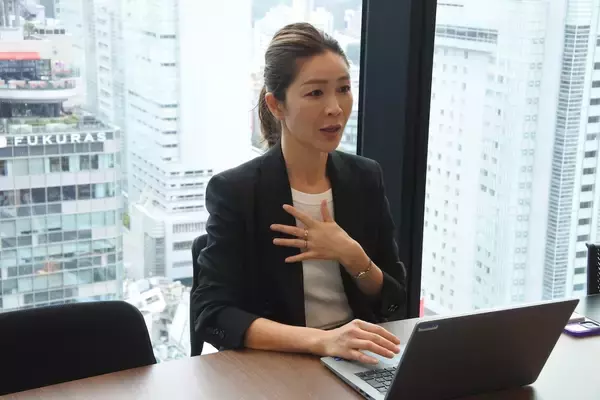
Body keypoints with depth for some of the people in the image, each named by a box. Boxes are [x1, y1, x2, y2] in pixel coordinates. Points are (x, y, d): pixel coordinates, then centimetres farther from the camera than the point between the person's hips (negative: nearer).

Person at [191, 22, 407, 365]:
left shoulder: (365, 177, 2)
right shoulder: (234, 191, -11)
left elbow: (394, 304, 6)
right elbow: (212, 315, -18)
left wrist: (352, 256, -13)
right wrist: (321, 340, -30)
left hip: (359, 361, 3)